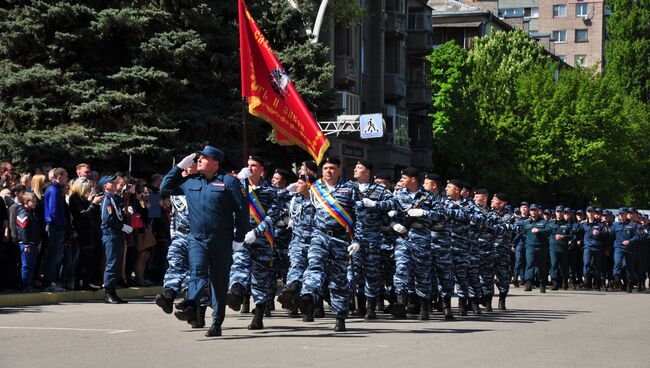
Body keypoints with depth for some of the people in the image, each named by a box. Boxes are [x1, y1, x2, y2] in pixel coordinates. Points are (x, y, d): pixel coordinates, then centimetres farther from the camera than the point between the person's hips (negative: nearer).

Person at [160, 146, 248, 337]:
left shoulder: (228, 181, -2)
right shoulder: (190, 182, 11)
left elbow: (242, 208, -3)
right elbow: (165, 187, 21)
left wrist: (239, 238, -6)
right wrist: (180, 166, 11)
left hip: (221, 240, -3)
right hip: (196, 238, 3)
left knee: (219, 281, 4)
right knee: (197, 271, -20)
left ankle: (217, 323, 8)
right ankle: (192, 309, -39)